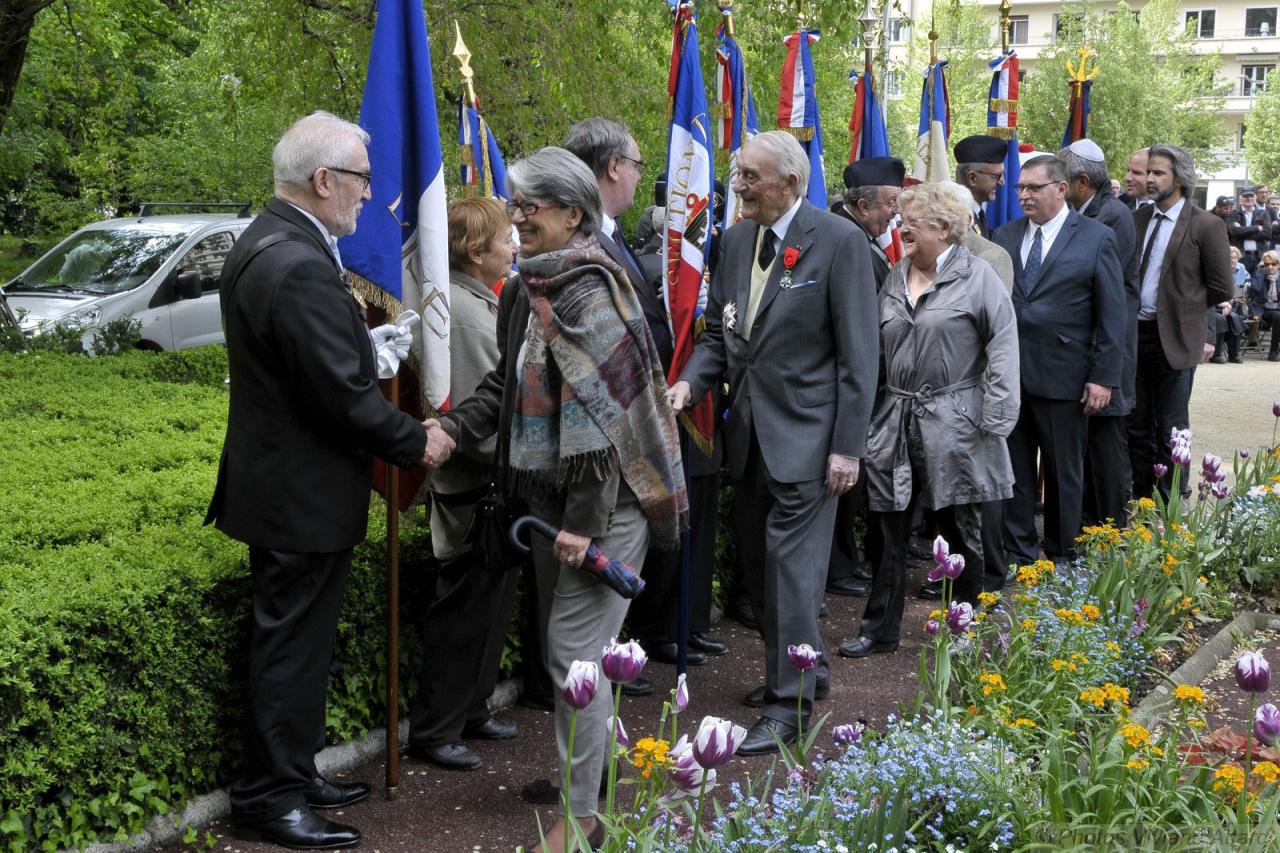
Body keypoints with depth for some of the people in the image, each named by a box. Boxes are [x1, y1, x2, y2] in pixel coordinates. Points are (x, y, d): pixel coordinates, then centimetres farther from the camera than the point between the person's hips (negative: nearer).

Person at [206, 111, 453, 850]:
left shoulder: (265, 244, 8)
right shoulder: (302, 268, -25)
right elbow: (346, 395, -24)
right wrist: (417, 442, -11)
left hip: (278, 479, 10)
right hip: (304, 494, -10)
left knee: (294, 640, 19)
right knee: (293, 645, 1)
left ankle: (294, 772, 32)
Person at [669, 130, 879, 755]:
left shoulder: (839, 241, -11)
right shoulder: (737, 239, 8)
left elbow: (857, 351, -11)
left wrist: (847, 446, -14)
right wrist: (690, 381, -6)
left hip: (805, 433, -7)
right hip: (748, 433, 7)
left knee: (791, 567, -6)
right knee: (759, 566, 14)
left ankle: (788, 704, 4)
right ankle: (804, 669, 32)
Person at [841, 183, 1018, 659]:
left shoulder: (977, 277, -6)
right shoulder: (895, 279, 12)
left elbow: (1003, 347, -10)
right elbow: (876, 348, 16)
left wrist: (994, 420, -15)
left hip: (953, 423, -5)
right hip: (896, 421, 5)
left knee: (960, 530, 6)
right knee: (888, 528, 7)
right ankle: (879, 629, 16)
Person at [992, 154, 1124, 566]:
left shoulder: (1096, 238, -3)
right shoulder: (1005, 236, 8)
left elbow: (1112, 315, -4)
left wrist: (1104, 377, -9)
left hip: (1063, 377, -3)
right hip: (1008, 373, 3)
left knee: (1064, 474, 8)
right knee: (1014, 471, 9)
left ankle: (1061, 559, 21)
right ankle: (1018, 555, 20)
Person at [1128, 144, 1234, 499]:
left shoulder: (1206, 226, -7)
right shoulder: (1138, 219, 7)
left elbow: (1220, 289, -3)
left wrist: (1182, 311, 1)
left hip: (1174, 339, -5)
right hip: (1134, 335, 5)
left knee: (1171, 428, 3)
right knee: (1137, 425, 12)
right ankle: (1140, 500, 23)